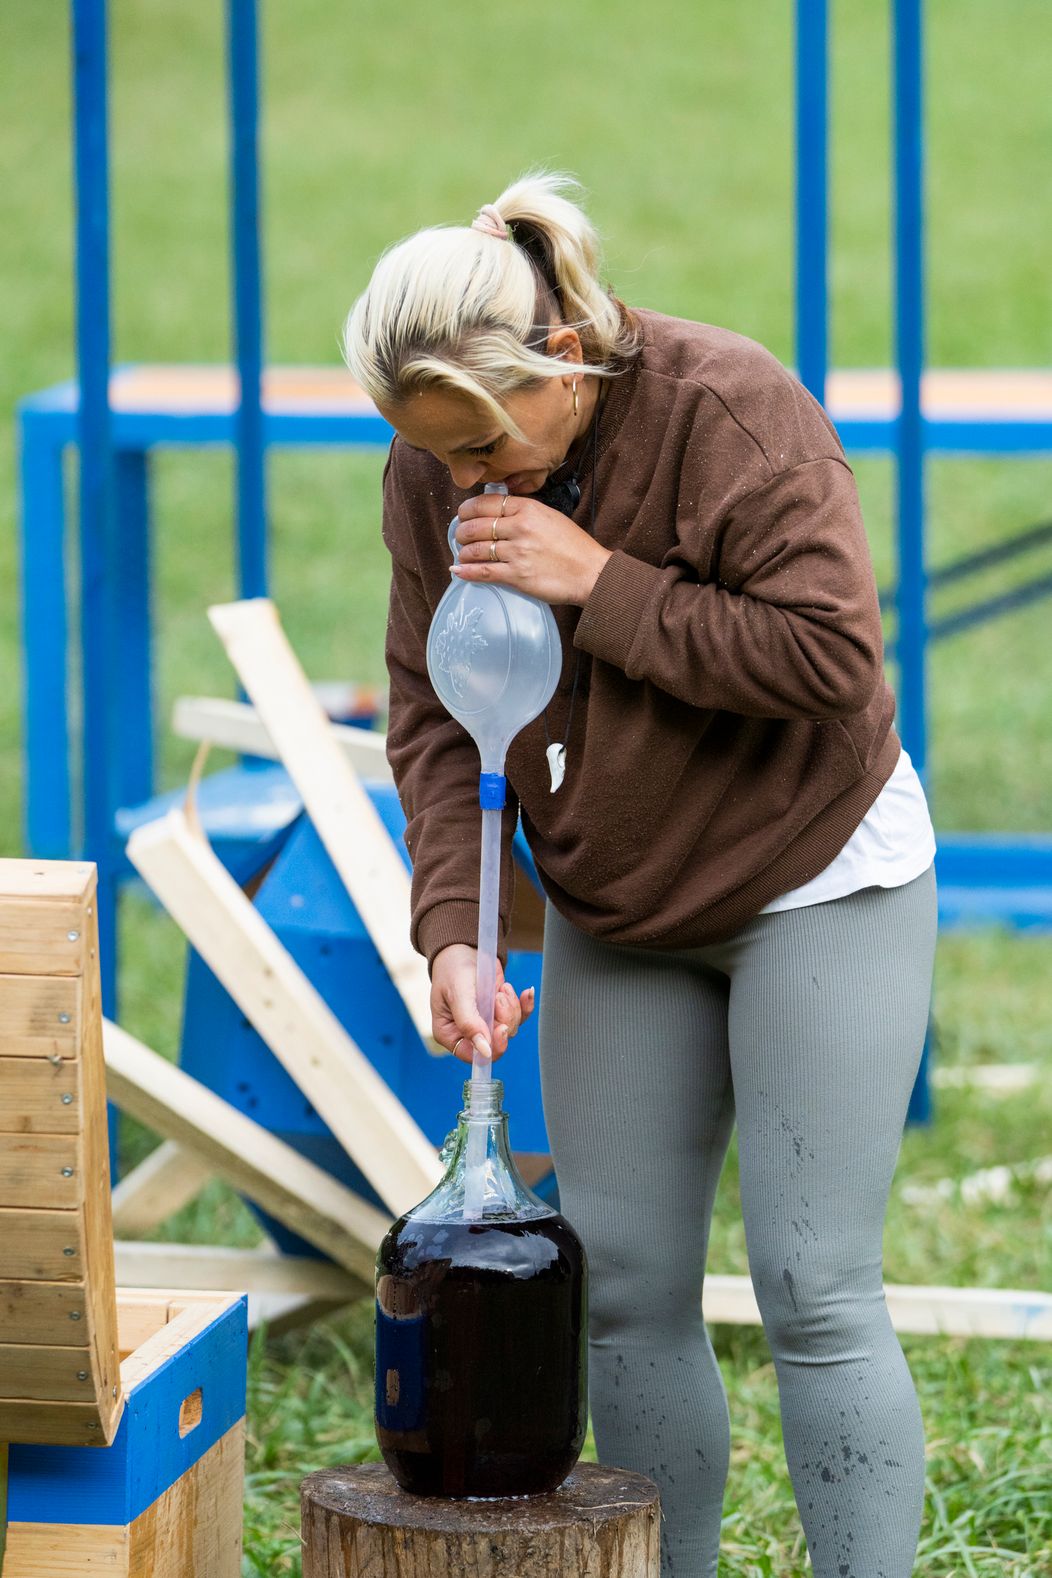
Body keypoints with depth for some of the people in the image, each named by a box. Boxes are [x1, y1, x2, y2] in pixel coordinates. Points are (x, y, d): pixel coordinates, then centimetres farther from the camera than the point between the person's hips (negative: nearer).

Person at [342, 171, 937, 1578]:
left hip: (816, 884, -6)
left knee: (815, 1291, -9)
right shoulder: (434, 477, -4)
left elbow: (832, 658, -26)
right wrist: (453, 933, -15)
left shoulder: (729, 410, -22)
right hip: (618, 919, 6)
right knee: (624, 1287, 3)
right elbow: (432, 719, -1)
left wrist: (602, 585, -27)